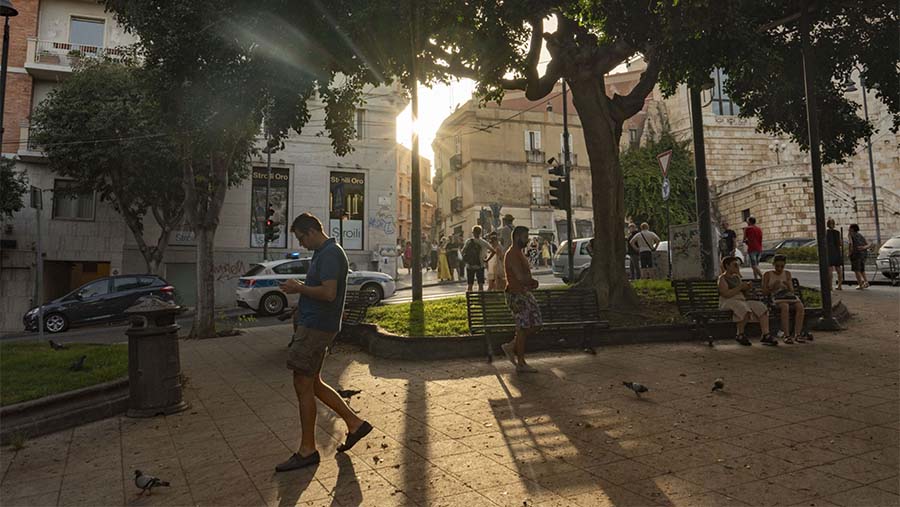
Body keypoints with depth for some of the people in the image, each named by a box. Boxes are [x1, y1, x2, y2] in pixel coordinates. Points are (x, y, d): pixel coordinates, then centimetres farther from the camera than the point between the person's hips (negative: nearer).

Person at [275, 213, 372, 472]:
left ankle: (307, 450, 11)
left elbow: (328, 293, -26)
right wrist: (301, 287, 8)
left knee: (303, 386, -2)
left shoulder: (330, 254, -16)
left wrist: (299, 288, -13)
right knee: (312, 383, 16)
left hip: (316, 328, -11)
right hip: (314, 325, 11)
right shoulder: (323, 253, 17)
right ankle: (354, 423, 22)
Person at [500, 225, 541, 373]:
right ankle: (521, 364, 7)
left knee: (536, 324, 9)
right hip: (516, 295, -10)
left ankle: (511, 347, 20)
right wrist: (533, 282, -7)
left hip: (525, 293, 10)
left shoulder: (519, 253, 16)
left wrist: (531, 282, 0)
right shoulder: (512, 254, -17)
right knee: (523, 328, -3)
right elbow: (521, 277, -26)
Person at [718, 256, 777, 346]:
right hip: (728, 303, -8)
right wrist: (740, 287, -17)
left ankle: (766, 335, -21)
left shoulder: (737, 277, 21)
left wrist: (747, 288, 2)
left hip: (741, 301, 8)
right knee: (745, 309, -37)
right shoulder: (722, 278, -4)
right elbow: (726, 294, -18)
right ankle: (739, 335, -21)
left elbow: (742, 292, 23)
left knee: (762, 308, -14)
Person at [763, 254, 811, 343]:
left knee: (800, 306, -31)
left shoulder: (787, 273, 20)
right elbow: (764, 293, 6)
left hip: (789, 295, 4)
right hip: (776, 296, -4)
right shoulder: (767, 274, 11)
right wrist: (773, 287, -12)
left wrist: (789, 285, -9)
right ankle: (786, 335, -39)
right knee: (785, 306, -38)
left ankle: (797, 334, -33)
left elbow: (792, 290, 14)